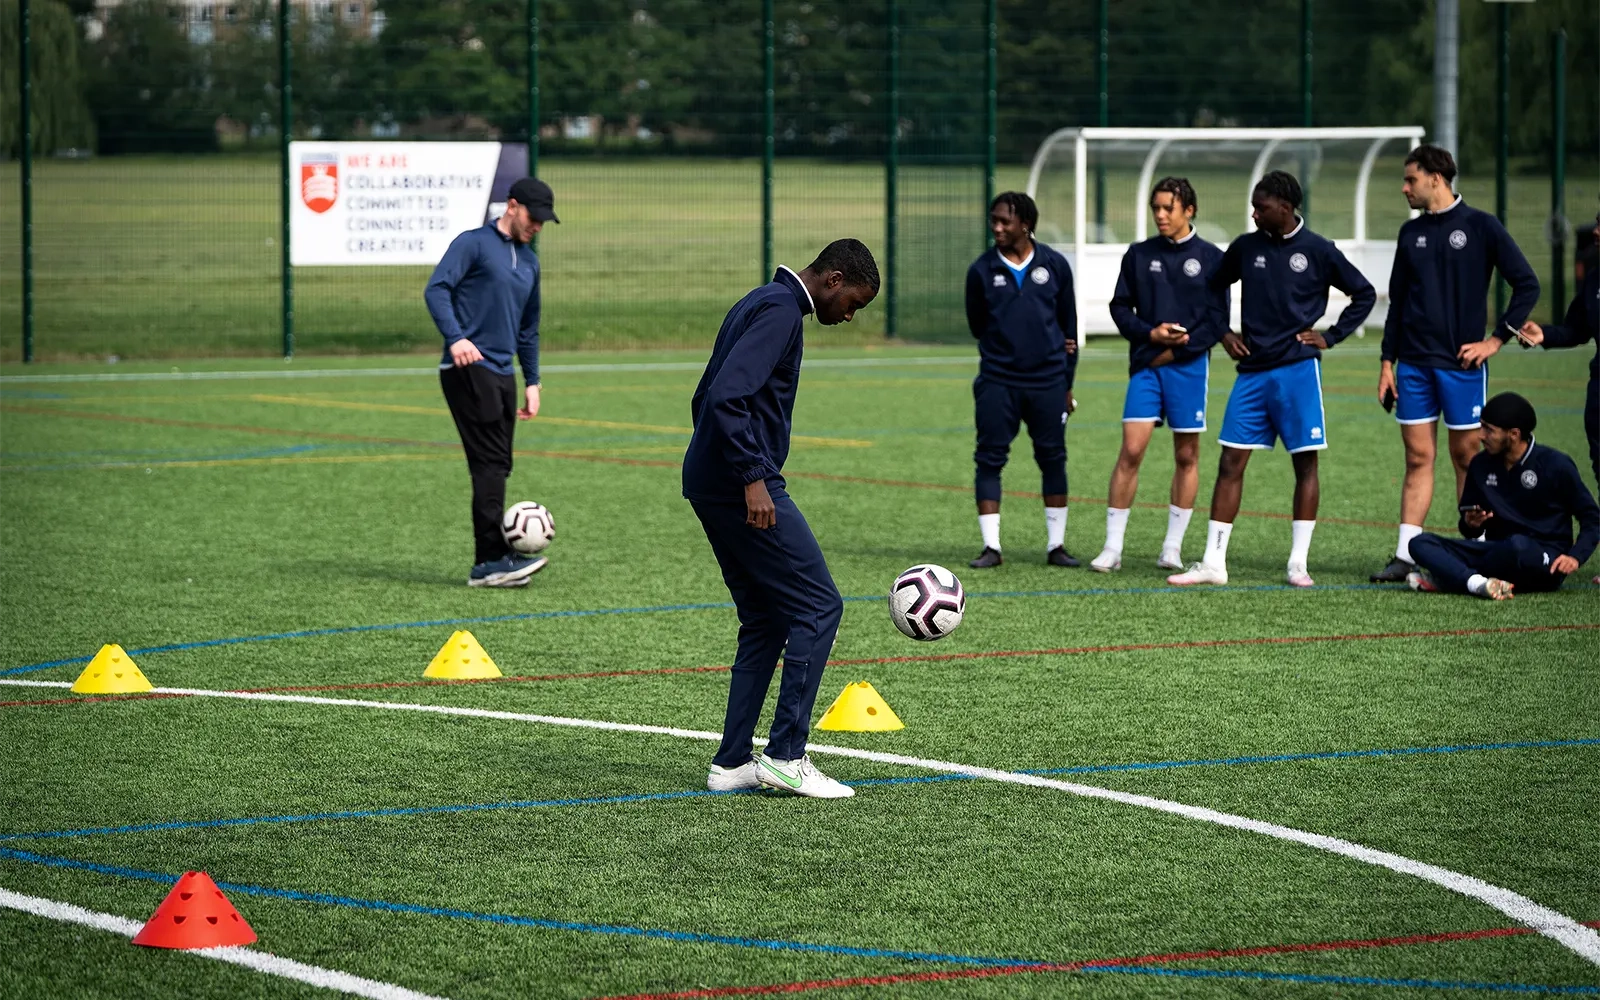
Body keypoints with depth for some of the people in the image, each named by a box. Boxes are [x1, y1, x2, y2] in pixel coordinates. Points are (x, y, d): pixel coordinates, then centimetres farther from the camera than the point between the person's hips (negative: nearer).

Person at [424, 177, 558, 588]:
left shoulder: (528, 262, 20)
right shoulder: (473, 244, -3)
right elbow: (437, 289, -15)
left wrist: (532, 382, 25)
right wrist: (455, 337, -29)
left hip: (502, 374, 8)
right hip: (468, 368, -8)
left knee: (497, 468, 5)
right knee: (490, 464, -14)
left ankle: (489, 566, 6)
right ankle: (491, 558, -17)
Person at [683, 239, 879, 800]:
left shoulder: (761, 304, 19)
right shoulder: (780, 311, -12)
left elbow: (706, 396, 25)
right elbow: (727, 396, -24)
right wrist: (752, 479, -24)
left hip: (707, 486, 10)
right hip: (744, 492, -10)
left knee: (764, 622, 14)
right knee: (818, 607, -5)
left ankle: (732, 764, 11)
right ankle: (786, 757, -5)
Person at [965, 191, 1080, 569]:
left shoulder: (1054, 265, 3)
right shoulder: (982, 271, 1)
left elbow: (1068, 323, 10)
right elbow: (978, 325, 11)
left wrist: (1066, 382, 10)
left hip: (1048, 382, 1)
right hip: (997, 382, -1)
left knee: (1053, 459, 5)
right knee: (989, 459, -4)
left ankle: (1056, 544, 13)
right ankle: (991, 546, 1)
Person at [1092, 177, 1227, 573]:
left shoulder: (1210, 258, 2)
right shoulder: (1139, 255, 8)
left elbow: (1219, 318, 0)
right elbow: (1120, 307, 10)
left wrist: (1178, 348, -9)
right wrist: (1150, 334, -8)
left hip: (1189, 366, -1)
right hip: (1146, 365, 1)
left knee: (1186, 455, 2)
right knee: (1131, 450, -7)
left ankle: (1173, 547, 11)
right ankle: (1113, 547, -4)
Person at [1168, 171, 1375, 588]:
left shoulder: (1318, 251, -2)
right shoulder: (1245, 248, 7)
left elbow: (1364, 294, 8)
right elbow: (1215, 287, 24)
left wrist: (1330, 337, 1)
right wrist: (1223, 332, 11)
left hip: (1297, 370, -3)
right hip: (1252, 370, 3)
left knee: (1305, 463, 0)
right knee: (1230, 463, -1)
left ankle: (1298, 563, 6)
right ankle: (1213, 562, 1)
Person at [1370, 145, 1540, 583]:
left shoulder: (1480, 226, -4)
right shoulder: (1411, 233, 11)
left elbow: (1527, 285, -4)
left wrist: (1495, 340, -8)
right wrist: (1387, 361, 10)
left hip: (1461, 365, -4)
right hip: (1415, 364, 4)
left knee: (1467, 456, 1)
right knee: (1418, 458, 2)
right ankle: (1405, 555, 1)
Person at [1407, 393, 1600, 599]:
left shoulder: (1555, 465, -5)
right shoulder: (1481, 465, 9)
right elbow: (1470, 533, 19)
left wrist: (1575, 557, -16)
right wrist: (1471, 525, -6)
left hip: (1544, 566, -5)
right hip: (1498, 554, 6)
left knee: (1518, 545, -42)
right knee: (1420, 543, -15)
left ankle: (1450, 574, -26)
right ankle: (1478, 583, -41)